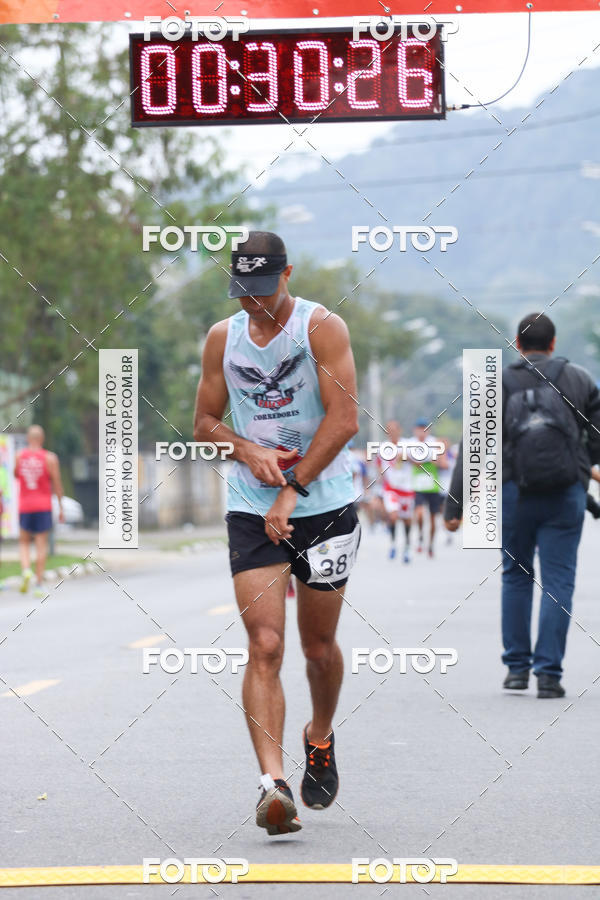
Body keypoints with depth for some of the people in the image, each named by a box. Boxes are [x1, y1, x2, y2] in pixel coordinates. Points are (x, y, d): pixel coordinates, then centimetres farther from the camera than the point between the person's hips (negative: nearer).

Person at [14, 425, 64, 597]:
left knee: (24, 542, 16)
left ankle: (26, 570, -11)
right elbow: (57, 484, -4)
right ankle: (39, 584, 0)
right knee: (41, 544, 3)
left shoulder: (19, 456, -1)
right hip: (43, 506, -1)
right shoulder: (50, 458, -6)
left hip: (24, 507, 1)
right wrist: (61, 507, 3)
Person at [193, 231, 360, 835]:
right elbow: (204, 424, 14)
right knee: (264, 645, -13)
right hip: (251, 512, 2)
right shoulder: (222, 338, 7)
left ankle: (320, 739, 39)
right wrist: (250, 451, -7)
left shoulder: (323, 328, -6)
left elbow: (344, 418, -13)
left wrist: (293, 488, -16)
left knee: (319, 646, 10)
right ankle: (272, 782, -20)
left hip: (324, 507, -2)